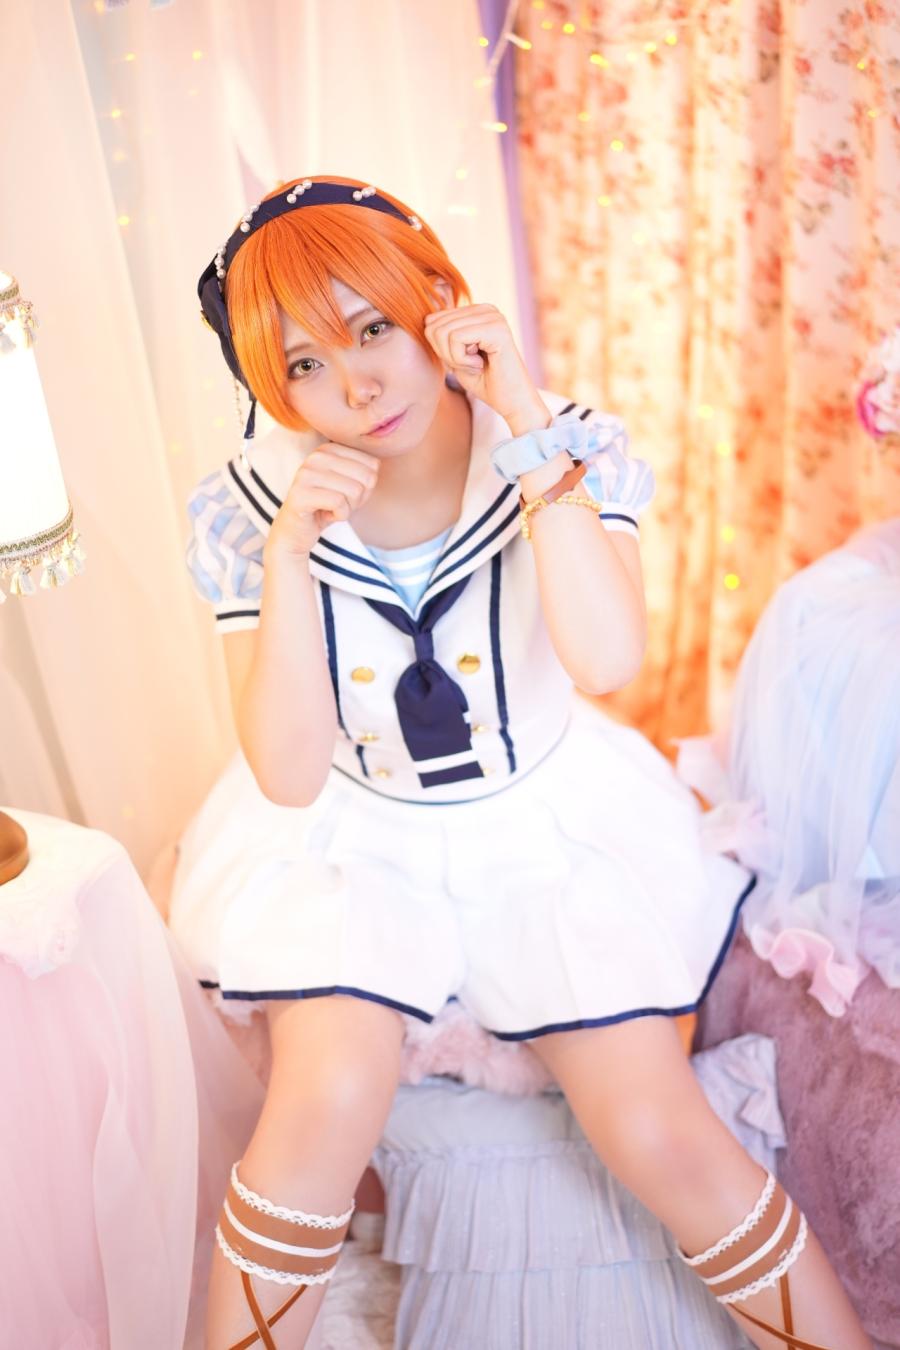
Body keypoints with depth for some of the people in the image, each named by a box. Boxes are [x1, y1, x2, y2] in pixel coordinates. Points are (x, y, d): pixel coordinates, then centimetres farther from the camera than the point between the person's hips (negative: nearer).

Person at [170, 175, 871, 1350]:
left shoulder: (568, 449, -14)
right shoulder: (249, 504, -13)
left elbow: (610, 660, -32)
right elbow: (289, 776, -17)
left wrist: (530, 433, -30)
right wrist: (290, 554, -28)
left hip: (551, 824, 0)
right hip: (348, 835, 0)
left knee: (658, 1134, -7)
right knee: (329, 1098, -24)